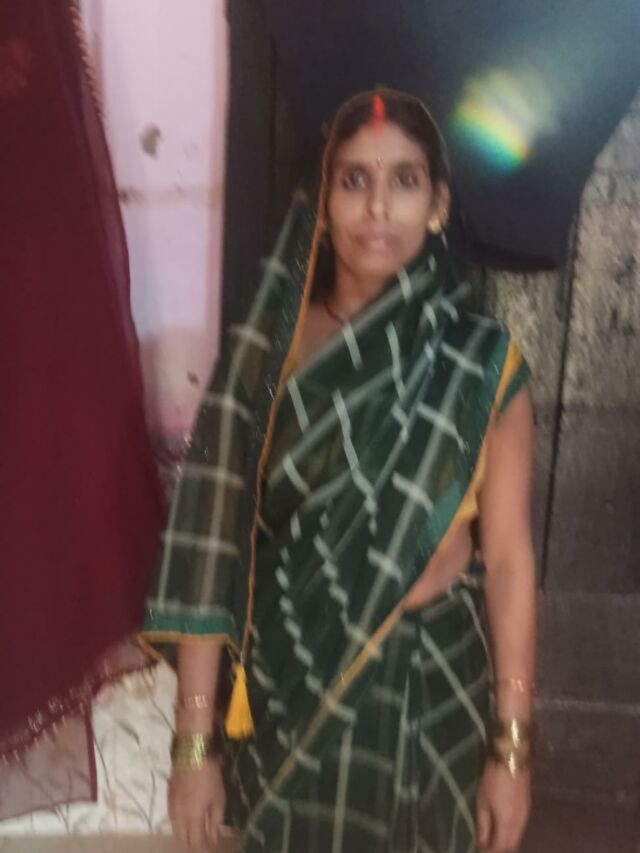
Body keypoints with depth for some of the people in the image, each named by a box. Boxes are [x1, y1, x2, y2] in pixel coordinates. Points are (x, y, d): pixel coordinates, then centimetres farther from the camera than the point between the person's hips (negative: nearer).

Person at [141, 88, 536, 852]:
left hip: (433, 691, 0)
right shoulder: (261, 355, -7)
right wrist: (194, 741, -7)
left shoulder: (483, 365, -7)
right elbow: (213, 550, -7)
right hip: (285, 690, 0)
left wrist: (511, 747, -4)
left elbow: (508, 559, -5)